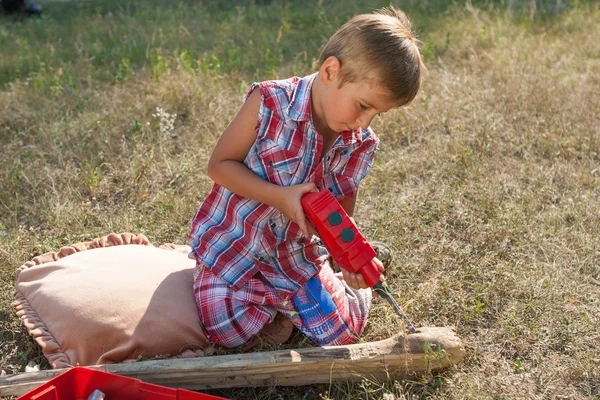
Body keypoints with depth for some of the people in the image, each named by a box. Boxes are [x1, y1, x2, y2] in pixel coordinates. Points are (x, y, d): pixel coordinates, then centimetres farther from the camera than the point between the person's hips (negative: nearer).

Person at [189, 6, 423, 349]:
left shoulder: (360, 145, -8)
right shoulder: (269, 103, -21)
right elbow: (219, 165, -16)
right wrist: (280, 196, -28)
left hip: (298, 255, 3)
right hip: (233, 243, -3)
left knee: (342, 333, -3)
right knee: (232, 333, -18)